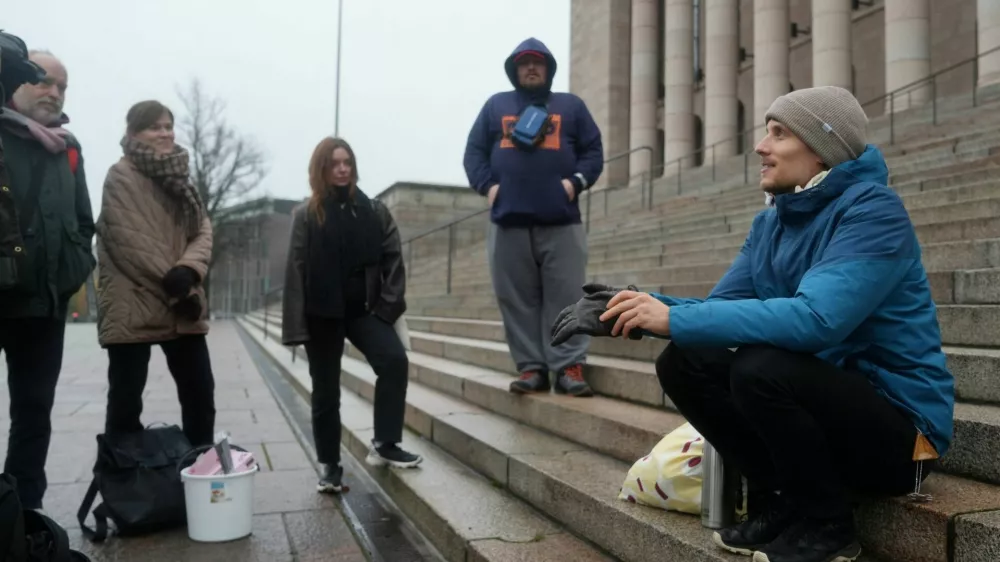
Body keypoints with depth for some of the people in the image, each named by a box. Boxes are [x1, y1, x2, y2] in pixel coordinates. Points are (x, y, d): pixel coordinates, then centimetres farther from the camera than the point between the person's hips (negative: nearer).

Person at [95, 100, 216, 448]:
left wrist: (188, 271, -14)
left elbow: (203, 230, 5)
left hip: (182, 307, 7)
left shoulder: (179, 176, 16)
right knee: (126, 397, 2)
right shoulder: (121, 176, -5)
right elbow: (130, 242, -15)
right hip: (133, 307, -6)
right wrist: (173, 285, -16)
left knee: (200, 391, 9)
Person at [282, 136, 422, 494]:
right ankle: (331, 466, 20)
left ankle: (384, 445, -6)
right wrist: (297, 325, -11)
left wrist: (389, 303, -8)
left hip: (363, 309, 1)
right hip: (323, 314, -1)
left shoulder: (374, 211, 5)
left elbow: (392, 259, 3)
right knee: (326, 392, 6)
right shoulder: (306, 215, 0)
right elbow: (296, 271, -5)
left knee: (395, 360, -19)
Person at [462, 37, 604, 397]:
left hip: (561, 220, -1)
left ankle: (569, 367, -1)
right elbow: (474, 151, 13)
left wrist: (576, 182, -6)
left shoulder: (571, 105, 18)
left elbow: (593, 151, 11)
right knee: (517, 300, 1)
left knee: (567, 297, -5)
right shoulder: (496, 105, 19)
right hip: (508, 220, 1)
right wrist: (487, 186, -4)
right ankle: (531, 367, 8)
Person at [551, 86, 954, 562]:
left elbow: (815, 318, -34)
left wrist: (675, 320, -33)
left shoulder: (872, 212, -18)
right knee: (682, 362, -9)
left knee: (760, 365, -33)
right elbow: (720, 308, 1)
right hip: (819, 397, 7)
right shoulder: (770, 221, 6)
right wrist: (642, 310, -18)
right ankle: (778, 500, 4)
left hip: (899, 424, -7)